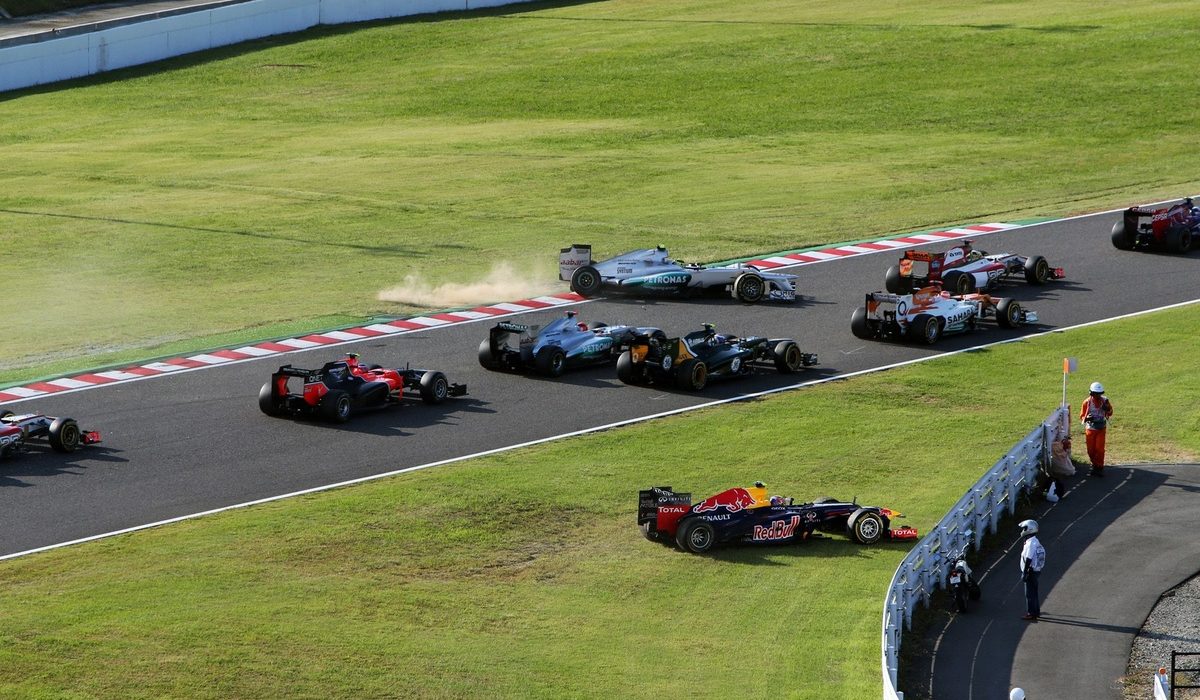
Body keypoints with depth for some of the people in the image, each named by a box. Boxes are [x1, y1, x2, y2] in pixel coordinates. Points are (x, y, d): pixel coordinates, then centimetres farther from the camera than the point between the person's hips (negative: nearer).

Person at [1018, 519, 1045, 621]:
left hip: (1030, 572, -10)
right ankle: (1036, 612, 27)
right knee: (1033, 593, 18)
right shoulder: (1036, 542, 9)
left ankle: (1031, 614, 2)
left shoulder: (1030, 544, -21)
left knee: (1030, 593, -2)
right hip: (1036, 571, 10)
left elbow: (1028, 560, -22)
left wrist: (1024, 573, -18)